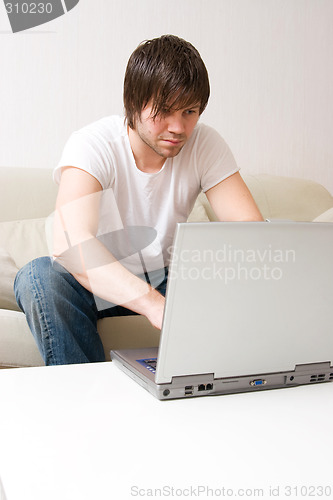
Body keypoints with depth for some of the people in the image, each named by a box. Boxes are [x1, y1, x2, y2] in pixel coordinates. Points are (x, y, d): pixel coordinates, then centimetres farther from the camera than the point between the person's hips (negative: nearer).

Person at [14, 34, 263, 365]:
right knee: (38, 276, -32)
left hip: (163, 281, 2)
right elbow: (70, 242, -40)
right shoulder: (93, 144, -22)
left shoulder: (206, 145, -12)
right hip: (97, 284, -2)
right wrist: (154, 304, -55)